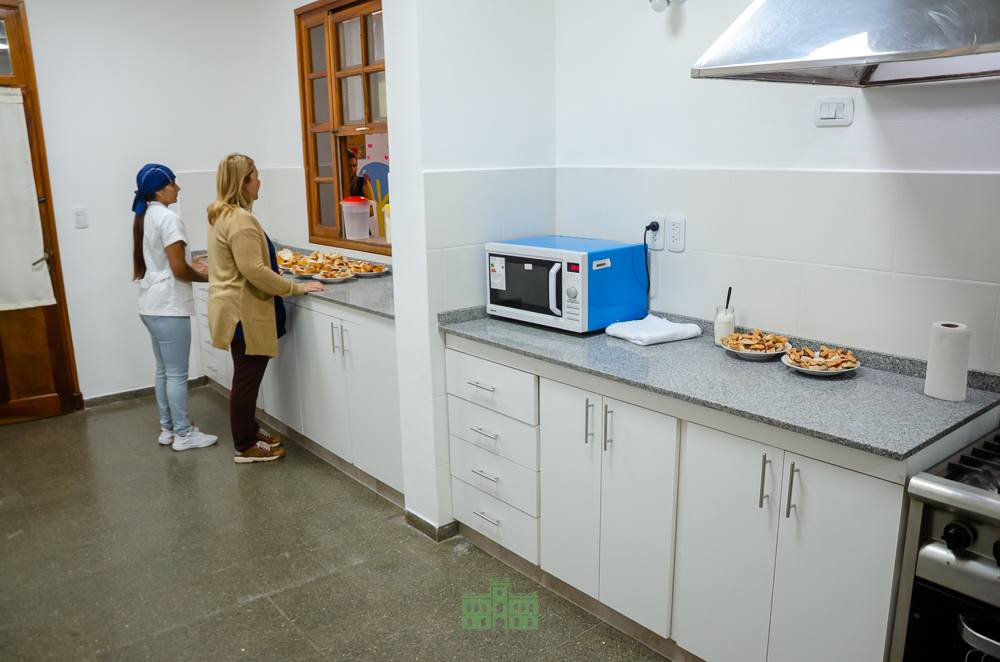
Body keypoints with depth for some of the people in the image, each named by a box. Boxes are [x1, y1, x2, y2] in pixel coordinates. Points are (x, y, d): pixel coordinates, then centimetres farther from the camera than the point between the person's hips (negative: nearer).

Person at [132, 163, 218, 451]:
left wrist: (193, 267, 16)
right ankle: (183, 434, 7)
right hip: (168, 306, -10)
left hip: (152, 305, 10)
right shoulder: (168, 217, -16)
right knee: (177, 374, -1)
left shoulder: (144, 218, 13)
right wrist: (207, 277, -3)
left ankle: (167, 428, 24)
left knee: (163, 371, 16)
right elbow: (178, 269, -19)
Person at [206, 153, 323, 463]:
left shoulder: (221, 215, 12)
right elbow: (254, 270, -26)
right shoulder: (240, 219, -21)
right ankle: (245, 447, 12)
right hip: (244, 312, -10)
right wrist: (296, 287, -20)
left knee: (247, 376, 19)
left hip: (235, 308, 10)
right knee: (247, 378, 0)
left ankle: (249, 431, 32)